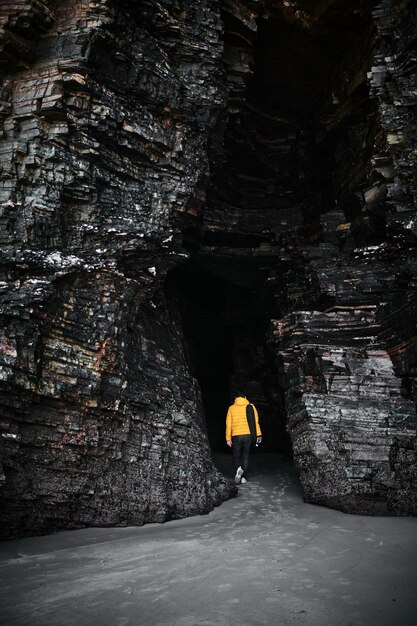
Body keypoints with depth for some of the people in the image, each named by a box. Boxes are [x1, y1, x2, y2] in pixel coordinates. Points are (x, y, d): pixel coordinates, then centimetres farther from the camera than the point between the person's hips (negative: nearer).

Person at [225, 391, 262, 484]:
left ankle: (238, 469, -17)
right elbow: (256, 421, -1)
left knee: (236, 456, 11)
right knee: (245, 456, 13)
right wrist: (258, 435, 2)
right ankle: (243, 476, 9)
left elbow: (228, 424, 1)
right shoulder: (251, 406, 4)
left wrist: (228, 438, 4)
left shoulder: (231, 408, 4)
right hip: (248, 435, 1)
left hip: (236, 436, -1)